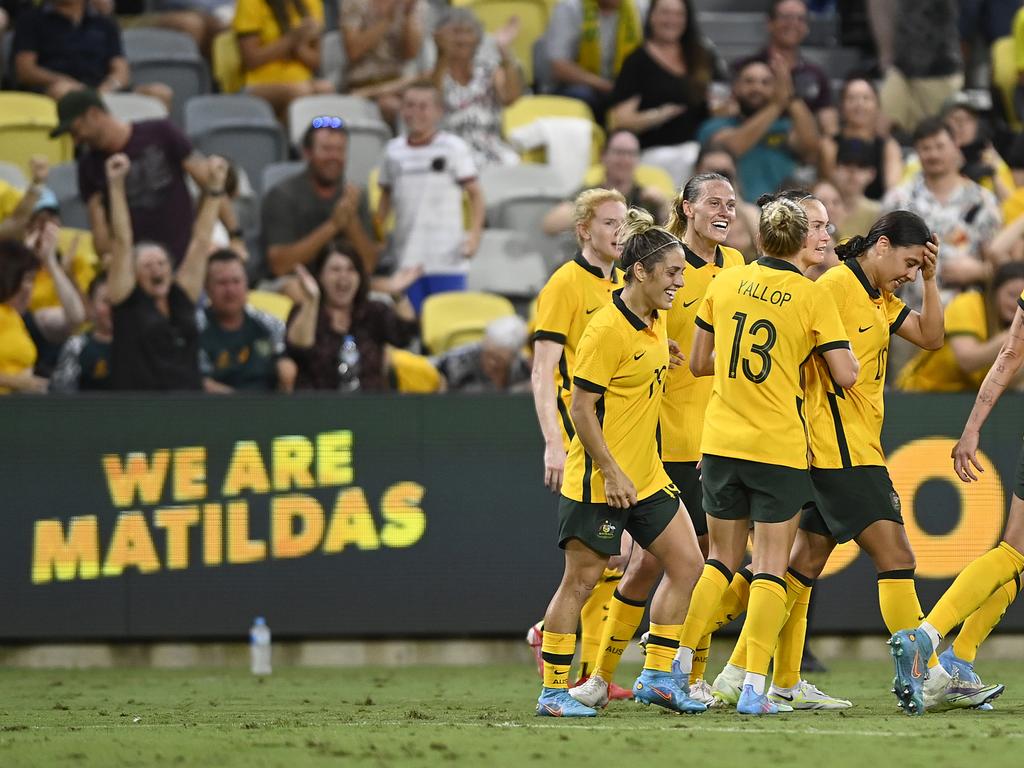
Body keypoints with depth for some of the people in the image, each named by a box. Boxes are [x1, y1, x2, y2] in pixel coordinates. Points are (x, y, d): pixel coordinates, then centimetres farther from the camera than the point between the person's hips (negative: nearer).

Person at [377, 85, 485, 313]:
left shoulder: (453, 147, 0)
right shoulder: (394, 150, 11)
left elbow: (474, 193, -1)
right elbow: (386, 196, 20)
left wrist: (475, 232, -13)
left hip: (446, 259, -4)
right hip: (406, 259, 4)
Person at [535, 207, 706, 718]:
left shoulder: (656, 319, 8)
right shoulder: (607, 328, -18)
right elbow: (581, 406, -18)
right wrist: (612, 473, -20)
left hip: (646, 474, 9)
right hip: (599, 479, -9)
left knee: (685, 562, 5)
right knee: (582, 578, -3)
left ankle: (656, 676, 12)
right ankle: (553, 690, 5)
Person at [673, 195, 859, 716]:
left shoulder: (725, 283, 4)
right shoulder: (813, 297, -7)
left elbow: (698, 363, 11)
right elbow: (846, 375, -8)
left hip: (721, 442, 4)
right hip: (779, 448, -4)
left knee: (721, 560, 17)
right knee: (771, 566, 0)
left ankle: (680, 667, 15)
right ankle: (753, 688, -8)